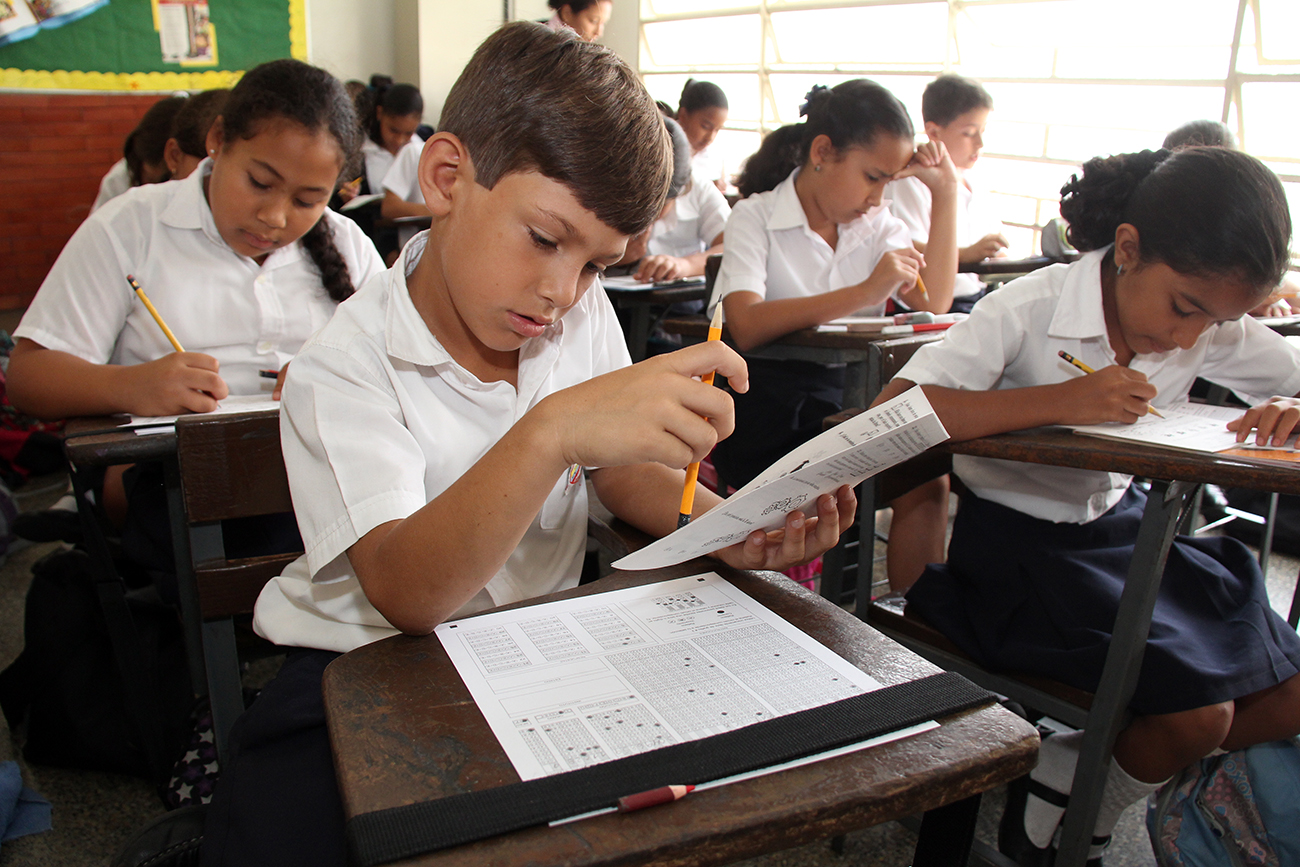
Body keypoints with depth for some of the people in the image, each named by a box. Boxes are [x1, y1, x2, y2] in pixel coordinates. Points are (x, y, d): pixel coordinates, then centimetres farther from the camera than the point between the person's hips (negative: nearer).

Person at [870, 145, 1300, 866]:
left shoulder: (1213, 330, -4)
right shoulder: (1032, 308, -22)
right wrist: (1062, 400, -36)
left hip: (1116, 525, 8)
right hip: (1016, 542, -7)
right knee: (1197, 713, -17)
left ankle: (1073, 771, 18)